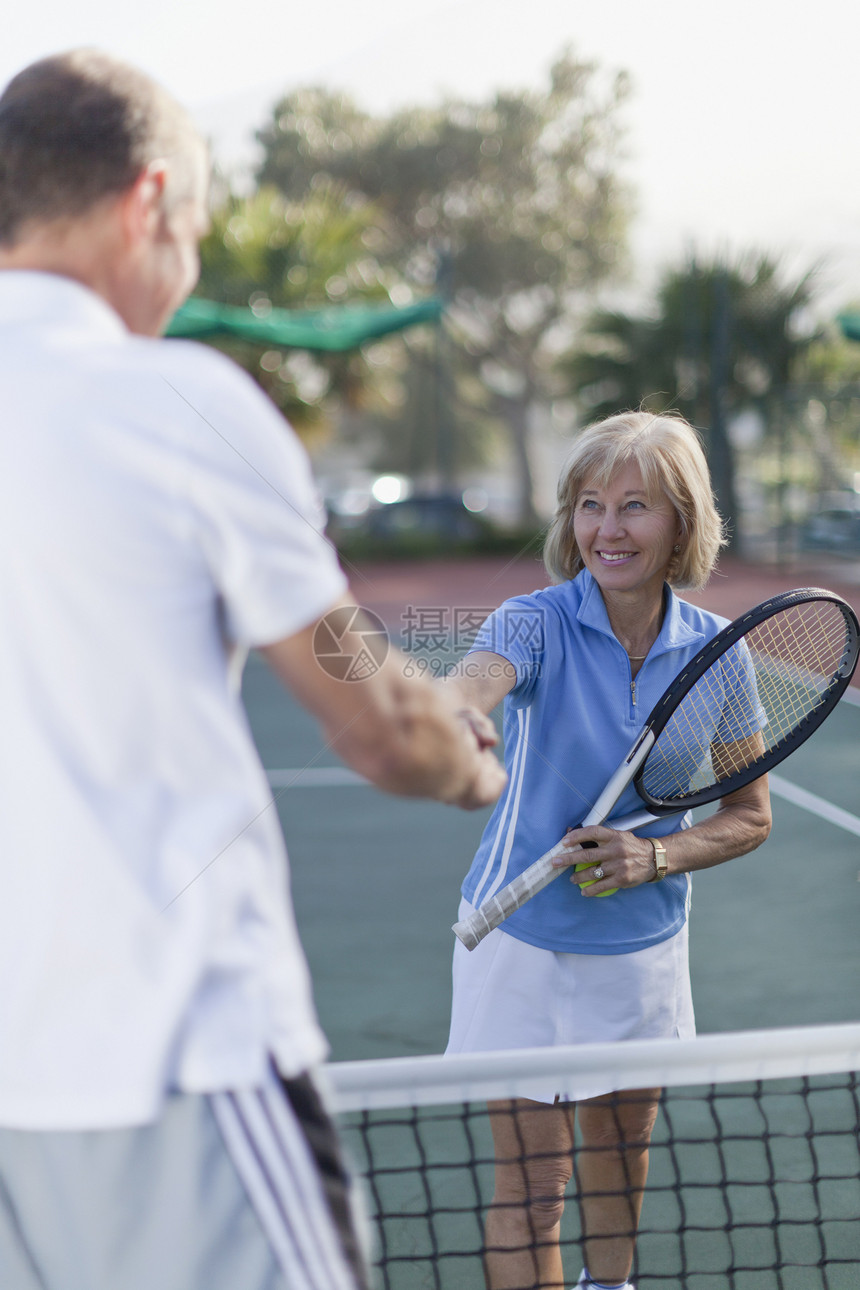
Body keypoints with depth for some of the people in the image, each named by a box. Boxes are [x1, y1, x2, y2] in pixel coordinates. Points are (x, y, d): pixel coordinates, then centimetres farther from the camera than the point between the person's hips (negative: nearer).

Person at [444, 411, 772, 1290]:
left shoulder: (712, 651, -7)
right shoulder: (536, 625, -17)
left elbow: (747, 816, 2)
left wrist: (655, 857, -17)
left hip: (644, 945, 3)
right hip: (524, 938, -3)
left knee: (620, 1166, 20)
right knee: (530, 1183, 1)